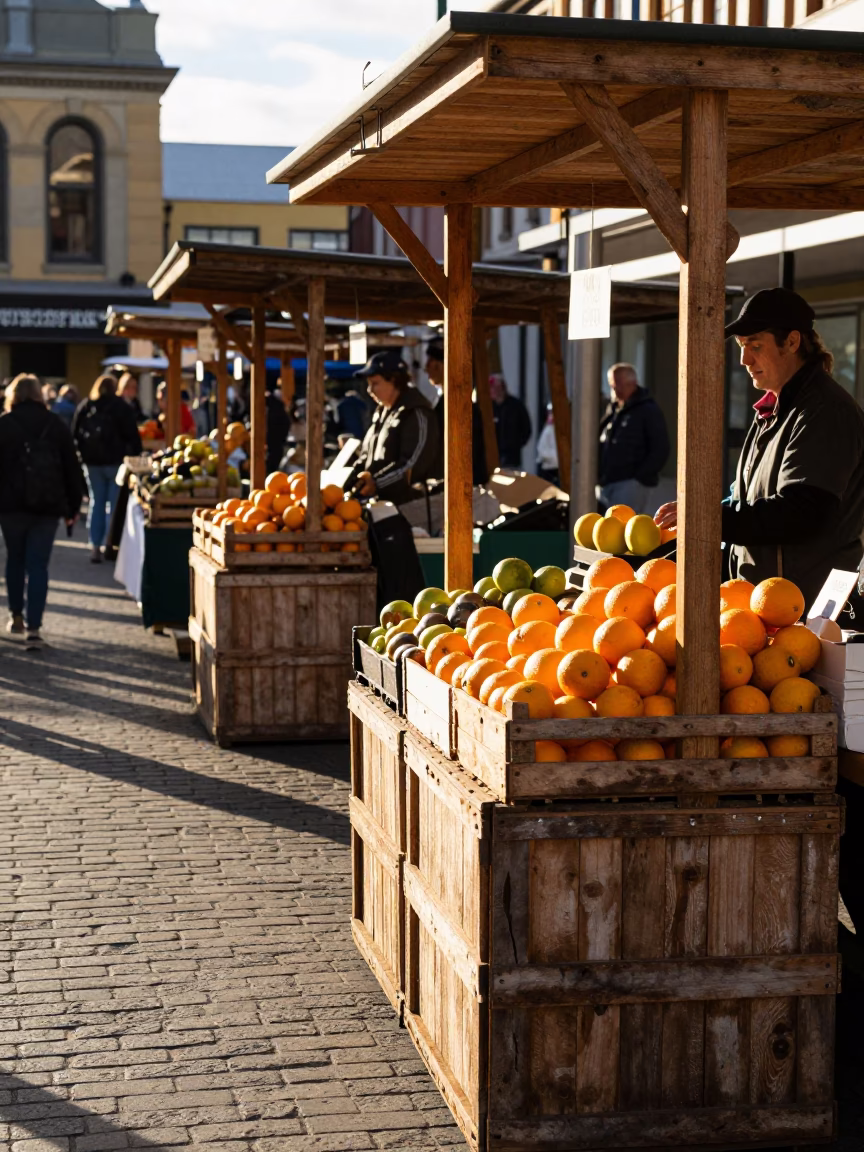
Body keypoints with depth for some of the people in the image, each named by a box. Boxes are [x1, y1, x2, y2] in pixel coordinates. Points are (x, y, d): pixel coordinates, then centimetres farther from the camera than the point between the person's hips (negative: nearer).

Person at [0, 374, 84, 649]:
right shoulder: (56, 425, 3)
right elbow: (72, 469, 5)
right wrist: (73, 506, 11)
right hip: (48, 506, 1)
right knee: (38, 565, 1)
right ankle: (33, 628, -7)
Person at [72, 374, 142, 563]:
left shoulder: (84, 407, 8)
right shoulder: (121, 406, -4)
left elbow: (75, 435, 9)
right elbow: (132, 435, -8)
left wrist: (83, 454, 12)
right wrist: (135, 456, -2)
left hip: (92, 461, 4)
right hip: (115, 460, -4)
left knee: (96, 502, 10)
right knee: (115, 504, 1)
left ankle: (95, 547, 5)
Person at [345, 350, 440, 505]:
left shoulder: (417, 415, -12)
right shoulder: (381, 412, 17)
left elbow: (413, 464, -21)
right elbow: (365, 457, 19)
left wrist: (376, 482, -24)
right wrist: (346, 485, 4)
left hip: (406, 505, -9)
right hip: (377, 501, 9)